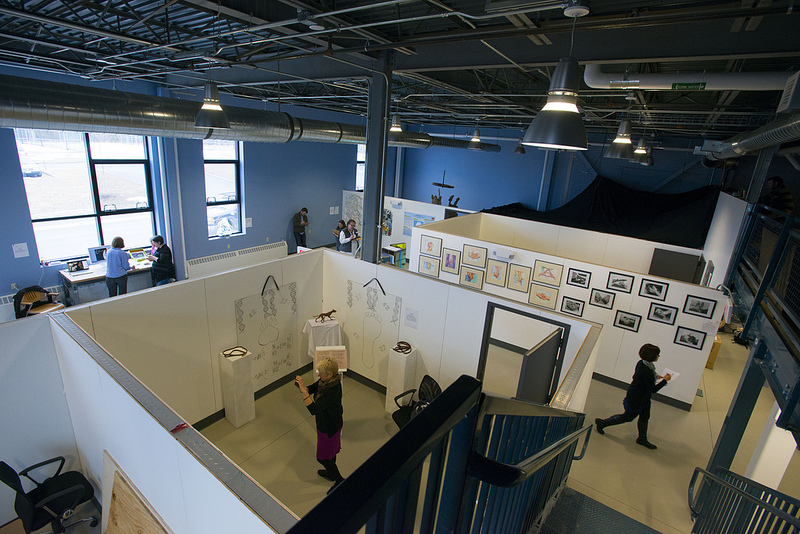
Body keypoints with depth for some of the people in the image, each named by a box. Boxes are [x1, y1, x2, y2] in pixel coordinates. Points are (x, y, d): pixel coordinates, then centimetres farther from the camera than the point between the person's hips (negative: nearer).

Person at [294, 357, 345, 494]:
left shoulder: (333, 391, -39)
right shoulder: (326, 381, -12)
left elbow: (314, 409, -42)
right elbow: (310, 389, -2)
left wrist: (303, 390, -42)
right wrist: (301, 386, -23)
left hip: (329, 428, -8)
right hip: (329, 422, 8)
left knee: (323, 456, 13)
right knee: (331, 449, 30)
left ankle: (340, 480, 32)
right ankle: (331, 472, 54)